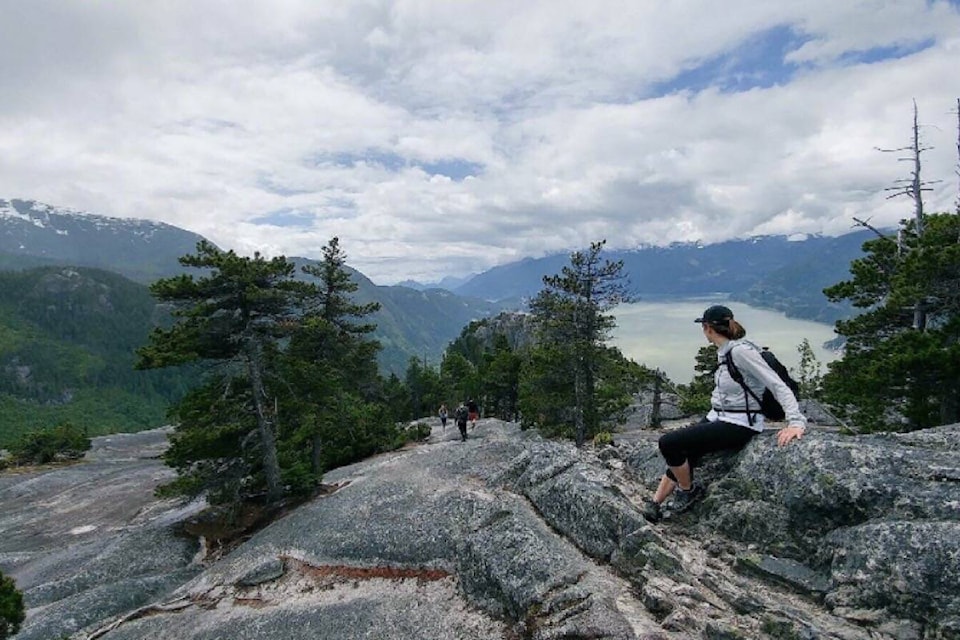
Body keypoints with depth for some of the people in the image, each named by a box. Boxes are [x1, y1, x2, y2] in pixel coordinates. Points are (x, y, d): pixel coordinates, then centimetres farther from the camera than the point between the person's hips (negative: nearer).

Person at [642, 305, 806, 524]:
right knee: (681, 456, 5)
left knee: (668, 442, -17)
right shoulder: (724, 352, 8)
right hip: (717, 418, 9)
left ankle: (688, 490, 7)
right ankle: (654, 506, 15)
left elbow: (778, 385, -22)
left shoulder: (741, 351, -20)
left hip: (738, 426, -9)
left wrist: (796, 422, -29)